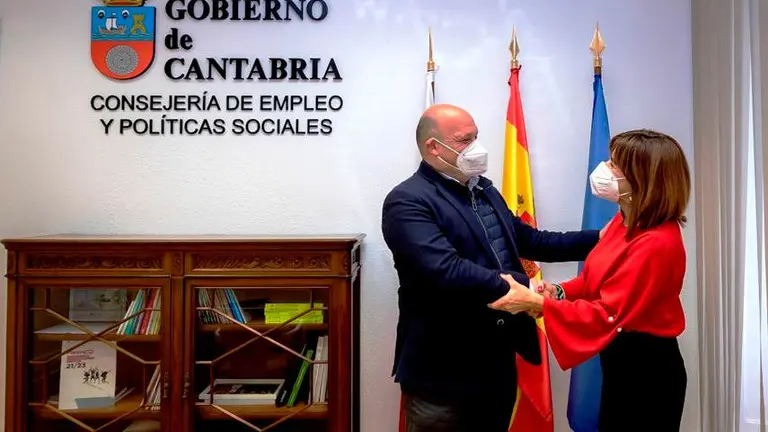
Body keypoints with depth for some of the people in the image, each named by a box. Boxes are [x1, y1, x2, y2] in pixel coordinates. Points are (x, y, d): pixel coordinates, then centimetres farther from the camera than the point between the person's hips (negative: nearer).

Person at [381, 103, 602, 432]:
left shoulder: (484, 190, 12)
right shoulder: (408, 201, -17)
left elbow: (527, 240, 16)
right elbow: (445, 269, -30)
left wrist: (596, 240, 9)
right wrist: (516, 285, -29)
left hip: (498, 359, 8)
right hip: (442, 370, -8)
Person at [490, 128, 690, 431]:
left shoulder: (657, 243, -27)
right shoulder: (624, 221, 3)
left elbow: (607, 315, -27)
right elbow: (597, 278, 11)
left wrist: (534, 302, -29)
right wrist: (560, 292, -8)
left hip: (648, 371, -9)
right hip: (620, 360, 9)